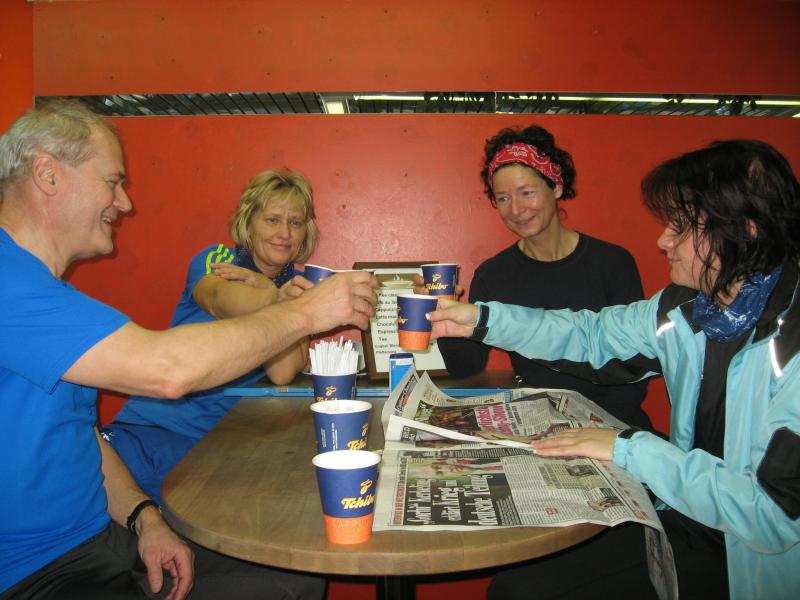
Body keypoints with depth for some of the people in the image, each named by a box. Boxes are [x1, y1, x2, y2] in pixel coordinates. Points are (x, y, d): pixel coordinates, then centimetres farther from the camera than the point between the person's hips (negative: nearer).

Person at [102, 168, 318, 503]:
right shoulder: (216, 259, 2)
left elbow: (283, 374, -9)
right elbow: (221, 300, -26)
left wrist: (264, 287, -13)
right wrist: (281, 298, -43)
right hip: (153, 424, -3)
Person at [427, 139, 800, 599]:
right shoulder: (688, 305, -2)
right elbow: (595, 332, 12)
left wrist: (630, 448, -23)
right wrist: (481, 318, 4)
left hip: (753, 559, -6)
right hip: (690, 521, 6)